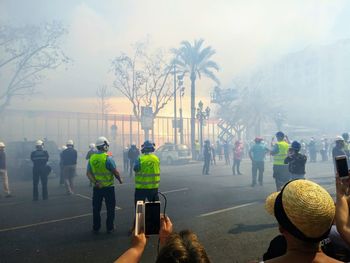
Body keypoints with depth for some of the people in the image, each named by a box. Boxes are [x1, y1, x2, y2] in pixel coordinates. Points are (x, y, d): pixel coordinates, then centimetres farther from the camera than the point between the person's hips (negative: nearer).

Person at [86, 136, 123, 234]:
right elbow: (115, 172, -14)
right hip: (108, 187, -4)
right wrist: (120, 180, 3)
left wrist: (95, 182, -9)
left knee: (96, 208, 15)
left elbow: (88, 173, -3)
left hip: (97, 188, 5)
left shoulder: (92, 158, 1)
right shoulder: (108, 158, -16)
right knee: (110, 208, 10)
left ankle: (96, 228, 22)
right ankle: (109, 228, 16)